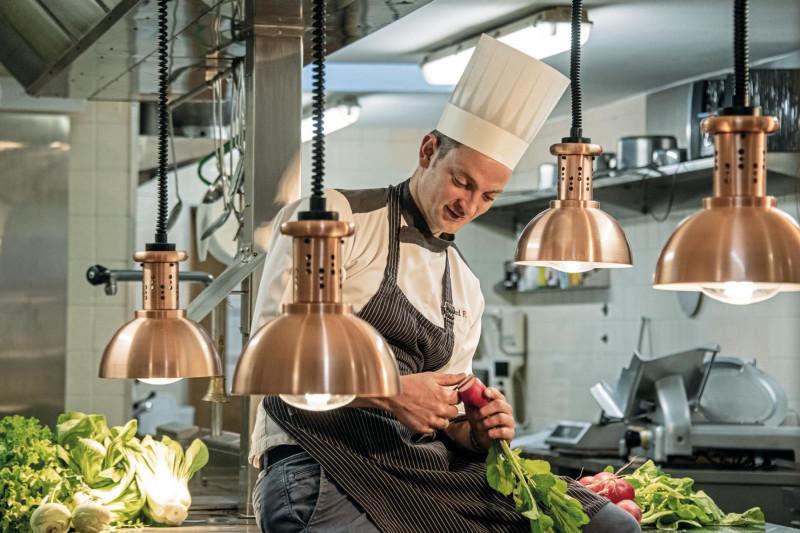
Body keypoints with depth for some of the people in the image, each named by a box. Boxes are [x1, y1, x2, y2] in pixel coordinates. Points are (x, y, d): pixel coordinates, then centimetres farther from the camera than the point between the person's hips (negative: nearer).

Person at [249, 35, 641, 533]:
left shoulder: (466, 291, 22)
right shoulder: (333, 217, 3)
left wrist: (476, 431, 0)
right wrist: (388, 394, -16)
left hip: (426, 463, 6)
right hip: (321, 457, -6)